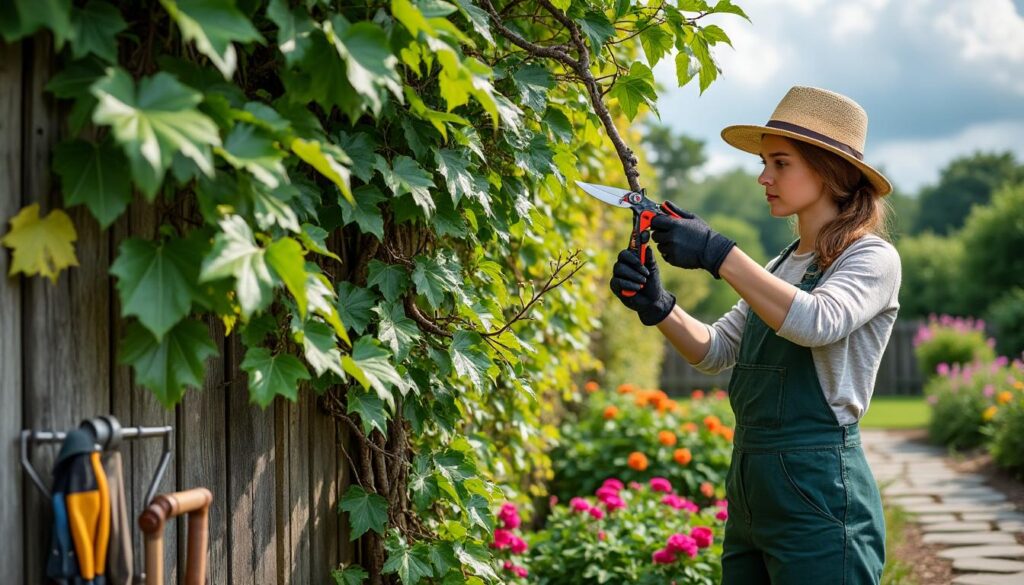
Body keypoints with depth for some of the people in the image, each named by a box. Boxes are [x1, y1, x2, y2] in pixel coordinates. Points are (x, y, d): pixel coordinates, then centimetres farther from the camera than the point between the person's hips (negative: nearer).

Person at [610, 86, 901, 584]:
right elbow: (714, 351, 13)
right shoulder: (782, 266, 17)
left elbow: (818, 323, -26)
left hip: (818, 491, -8)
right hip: (750, 490, 8)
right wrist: (656, 305, -5)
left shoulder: (872, 258, -7)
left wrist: (716, 254, -27)